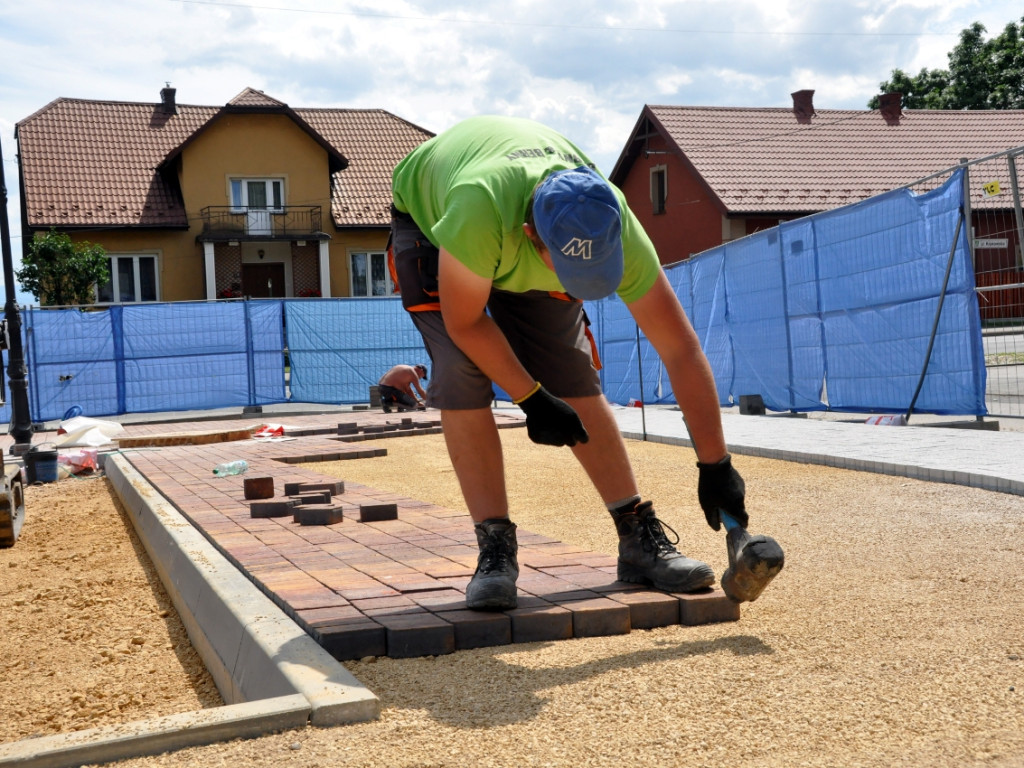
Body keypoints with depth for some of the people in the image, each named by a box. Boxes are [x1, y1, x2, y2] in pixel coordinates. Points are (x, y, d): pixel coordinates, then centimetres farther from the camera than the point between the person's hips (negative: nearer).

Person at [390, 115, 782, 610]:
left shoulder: (615, 229, -35)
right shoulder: (480, 208, -47)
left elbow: (682, 351, -28)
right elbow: (465, 322, -29)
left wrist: (715, 465, -27)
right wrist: (531, 400, -25)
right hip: (427, 213, -2)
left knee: (574, 375, -8)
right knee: (461, 373, -22)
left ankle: (640, 537, -2)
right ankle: (495, 548, -15)